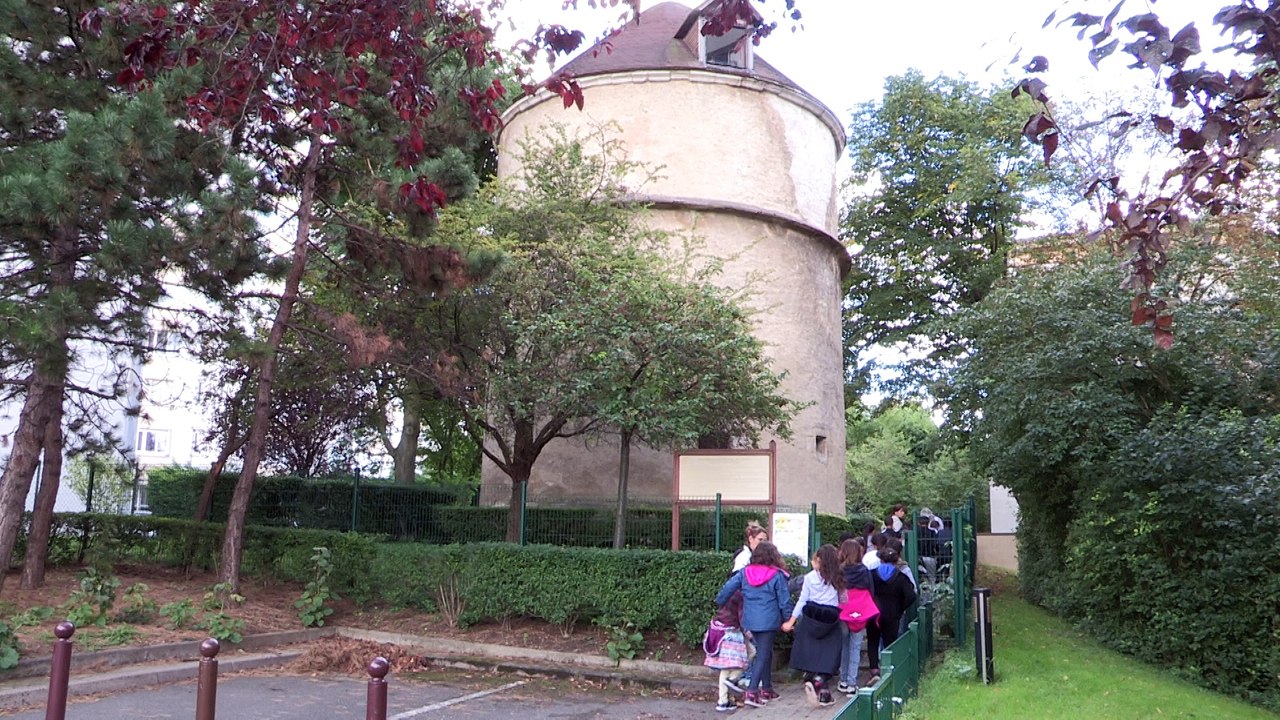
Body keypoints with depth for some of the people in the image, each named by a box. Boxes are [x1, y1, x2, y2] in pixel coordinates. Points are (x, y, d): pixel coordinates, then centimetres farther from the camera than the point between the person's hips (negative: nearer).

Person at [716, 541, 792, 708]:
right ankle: (751, 691, -10)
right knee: (763, 655, -1)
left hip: (750, 621, 5)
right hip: (769, 622, -5)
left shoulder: (744, 572, 1)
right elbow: (784, 600, -6)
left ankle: (766, 688, 27)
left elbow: (728, 588, -1)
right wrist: (789, 619, 6)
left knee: (765, 652, 20)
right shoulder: (777, 575, -9)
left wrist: (720, 603, 14)